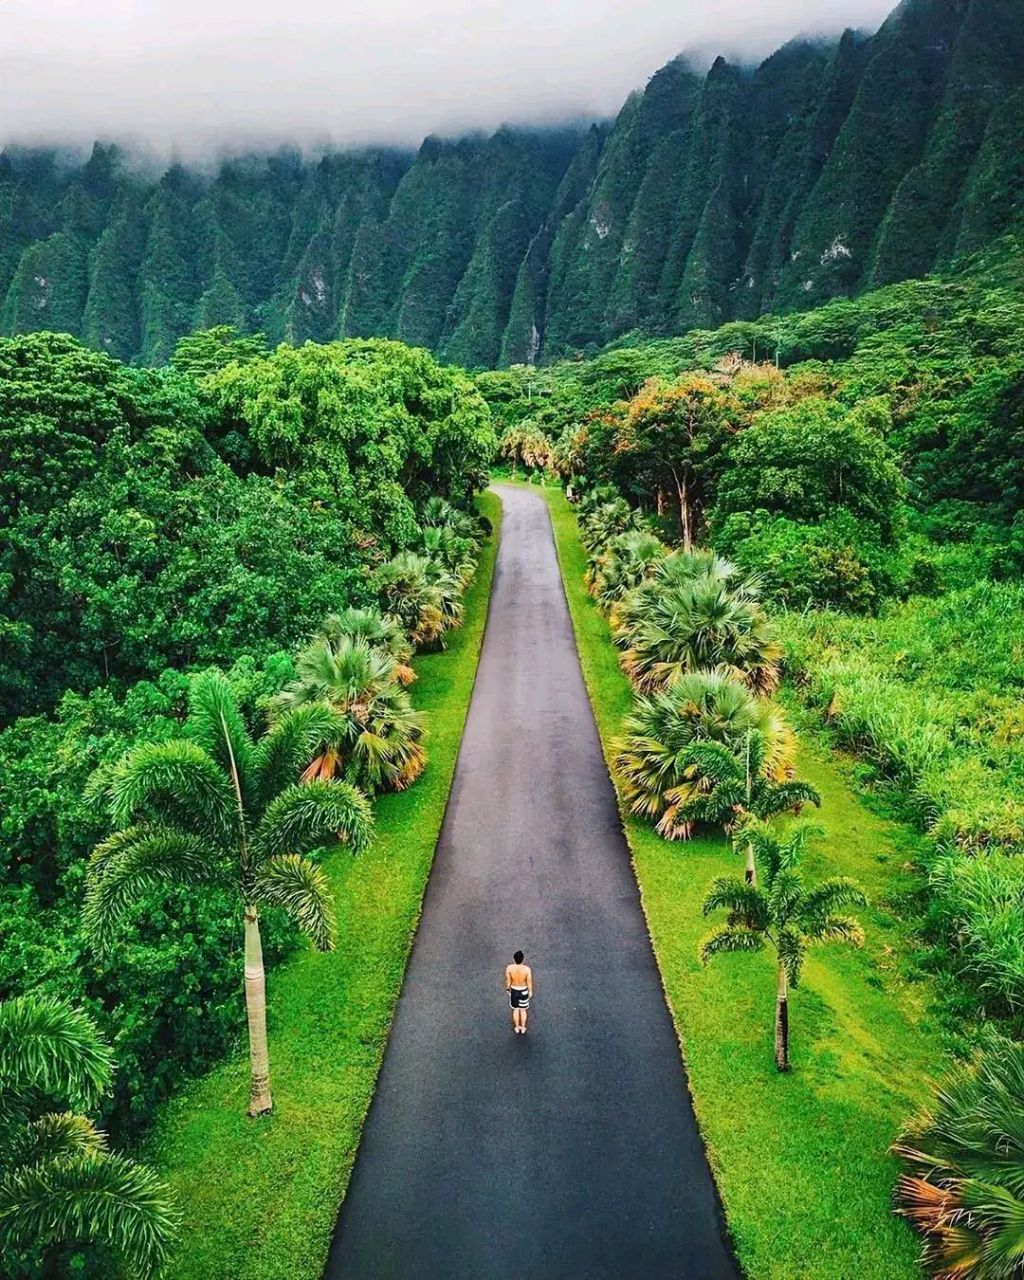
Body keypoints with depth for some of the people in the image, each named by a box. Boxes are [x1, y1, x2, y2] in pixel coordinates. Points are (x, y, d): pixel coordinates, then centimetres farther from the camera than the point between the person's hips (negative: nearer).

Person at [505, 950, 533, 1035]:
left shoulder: (509, 968, -27)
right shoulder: (527, 969, -30)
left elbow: (508, 980, -11)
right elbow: (529, 982, -16)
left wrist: (508, 988, 9)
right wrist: (530, 992, 2)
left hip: (514, 990, 1)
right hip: (524, 991, -1)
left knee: (515, 1010, 24)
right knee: (523, 1010, 23)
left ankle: (517, 1028, 41)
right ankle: (523, 1028, 40)